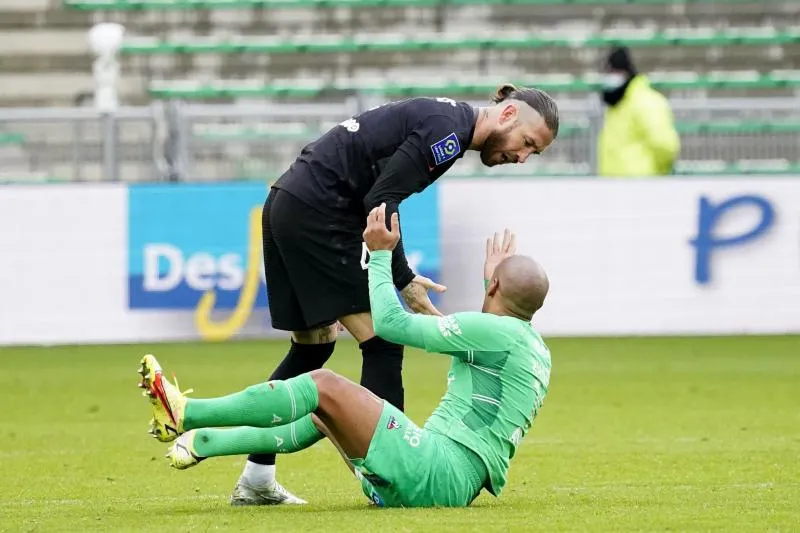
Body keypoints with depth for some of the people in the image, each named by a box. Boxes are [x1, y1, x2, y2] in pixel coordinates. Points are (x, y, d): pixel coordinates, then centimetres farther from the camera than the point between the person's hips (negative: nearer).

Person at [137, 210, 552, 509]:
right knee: (323, 415, 21)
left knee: (324, 387, -9)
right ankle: (200, 442, 23)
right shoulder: (536, 349, 20)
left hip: (438, 472, -9)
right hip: (453, 485, 10)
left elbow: (390, 323, -5)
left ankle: (187, 415, -6)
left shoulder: (497, 330, -7)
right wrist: (496, 279, 56)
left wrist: (380, 254, 8)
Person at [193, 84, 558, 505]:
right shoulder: (447, 129, -14)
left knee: (312, 347, 16)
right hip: (316, 213, -11)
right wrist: (404, 281, -13)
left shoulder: (441, 121, 17)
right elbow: (380, 201, -19)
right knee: (382, 342, -7)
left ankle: (255, 482, 19)